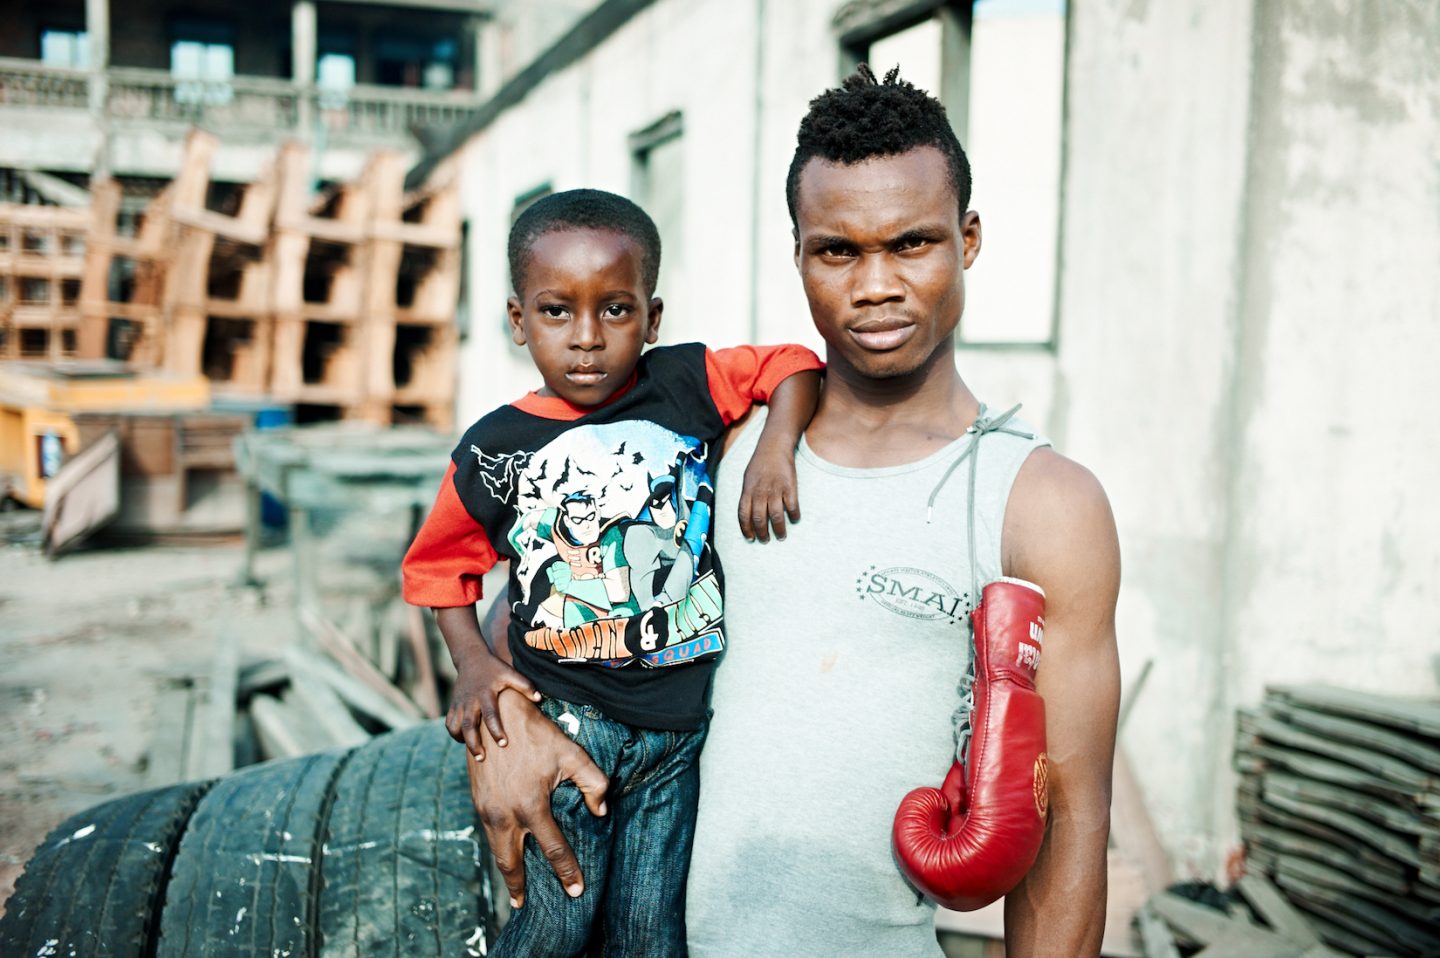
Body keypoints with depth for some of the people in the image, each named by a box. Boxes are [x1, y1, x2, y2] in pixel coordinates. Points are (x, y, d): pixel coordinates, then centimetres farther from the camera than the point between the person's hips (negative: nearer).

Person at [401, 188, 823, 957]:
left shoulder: (685, 385, -3)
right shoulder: (494, 450, -4)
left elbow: (792, 366, 5)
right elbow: (436, 564, 9)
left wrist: (775, 447, -13)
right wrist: (472, 661, -3)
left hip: (682, 719, 1)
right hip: (564, 715, -1)